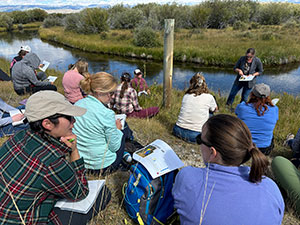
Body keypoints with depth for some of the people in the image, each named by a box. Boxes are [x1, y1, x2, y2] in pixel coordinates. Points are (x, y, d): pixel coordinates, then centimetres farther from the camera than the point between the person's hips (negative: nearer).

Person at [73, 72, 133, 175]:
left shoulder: (77, 104, -6)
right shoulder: (107, 114, -27)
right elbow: (114, 147, -17)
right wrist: (117, 129, 0)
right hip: (103, 166, -6)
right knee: (125, 130, 16)